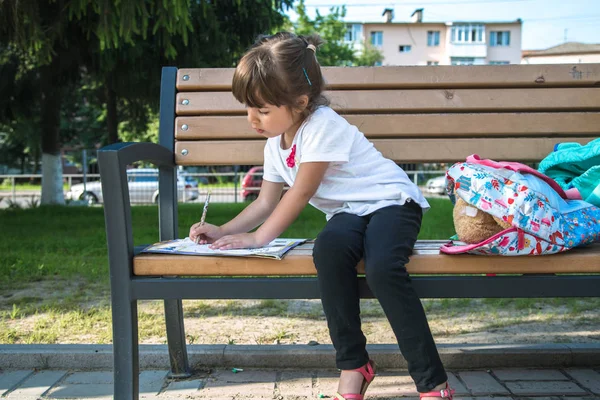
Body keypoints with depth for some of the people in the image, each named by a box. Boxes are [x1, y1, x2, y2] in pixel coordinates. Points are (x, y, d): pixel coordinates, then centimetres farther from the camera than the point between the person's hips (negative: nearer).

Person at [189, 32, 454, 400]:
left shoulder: (322, 127, -19)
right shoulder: (276, 144, 7)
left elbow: (300, 194, -18)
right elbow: (266, 203, 14)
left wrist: (258, 238, -14)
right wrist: (225, 231, 2)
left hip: (391, 201, -6)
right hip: (349, 213, 6)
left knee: (383, 268, -37)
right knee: (329, 250, -32)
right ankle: (353, 365, -18)